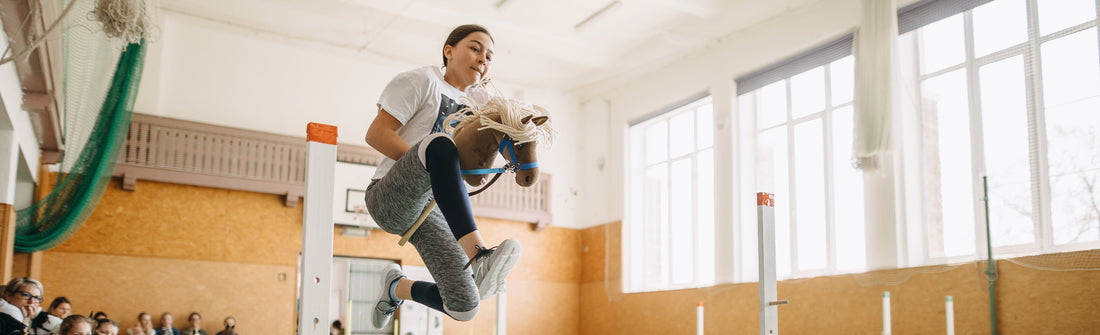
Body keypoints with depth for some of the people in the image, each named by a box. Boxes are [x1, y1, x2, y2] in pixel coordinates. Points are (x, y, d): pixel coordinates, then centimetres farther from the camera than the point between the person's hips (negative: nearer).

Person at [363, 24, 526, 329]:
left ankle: (397, 287, 25)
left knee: (464, 307, -8)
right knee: (438, 145, -36)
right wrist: (430, 162, -20)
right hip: (389, 199, -6)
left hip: (432, 209, 6)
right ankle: (478, 256, -47)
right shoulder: (422, 81, 1)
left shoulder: (479, 101, 18)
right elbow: (375, 134, -8)